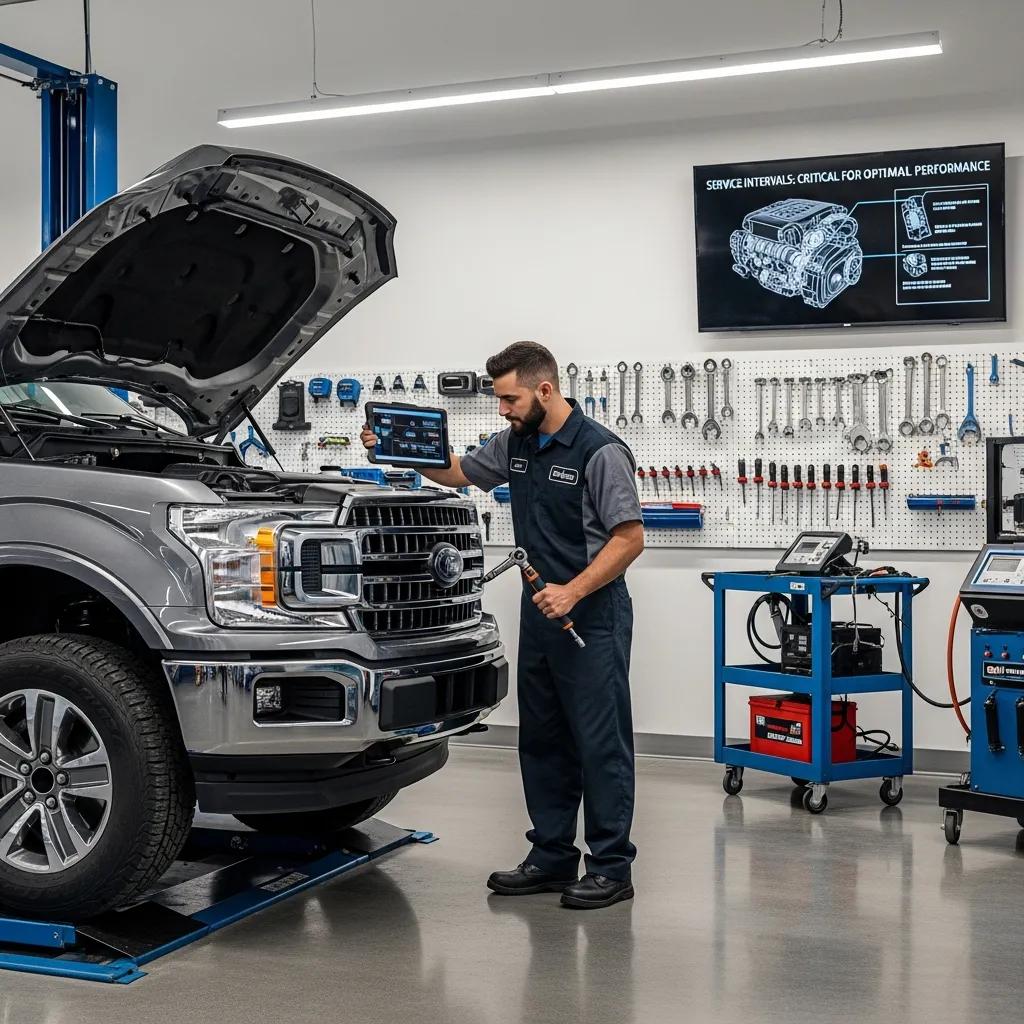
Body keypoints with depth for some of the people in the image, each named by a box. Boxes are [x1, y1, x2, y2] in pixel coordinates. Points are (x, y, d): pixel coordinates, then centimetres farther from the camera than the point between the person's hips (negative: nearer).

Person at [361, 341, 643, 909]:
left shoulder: (600, 451, -15)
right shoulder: (515, 444, 8)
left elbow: (630, 537, -16)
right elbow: (458, 472, 23)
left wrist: (572, 591, -22)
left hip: (592, 613, -8)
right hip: (542, 611, 8)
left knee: (600, 741, -2)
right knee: (542, 740, 12)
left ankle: (611, 866, 6)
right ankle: (552, 857, 22)